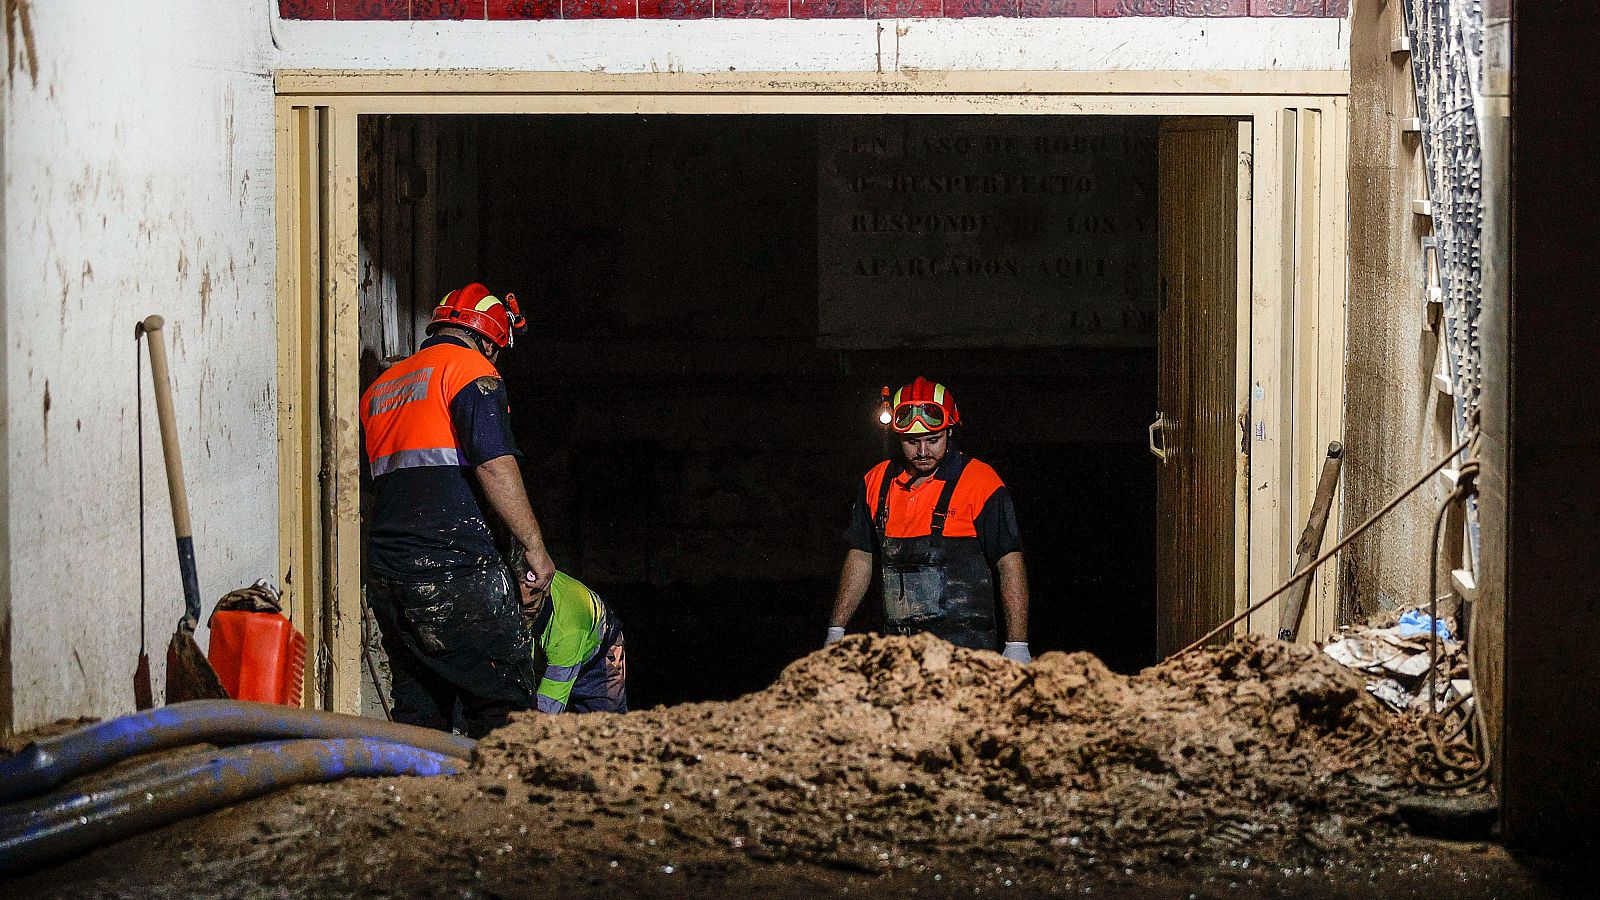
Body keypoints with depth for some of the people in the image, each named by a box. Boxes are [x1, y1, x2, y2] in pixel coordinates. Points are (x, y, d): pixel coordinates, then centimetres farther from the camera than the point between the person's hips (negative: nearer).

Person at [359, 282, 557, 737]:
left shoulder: (380, 387, 22)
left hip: (385, 573, 8)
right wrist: (534, 546, -8)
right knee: (505, 703, -6)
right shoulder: (471, 368, -2)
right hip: (454, 568, -8)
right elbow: (494, 463, -12)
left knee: (418, 709, 11)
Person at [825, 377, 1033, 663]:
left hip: (965, 647, -4)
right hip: (899, 647, 4)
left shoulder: (980, 482, -5)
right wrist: (835, 633, 14)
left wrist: (1017, 647, -11)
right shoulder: (877, 482, 10)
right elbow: (860, 560, 18)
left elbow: (1010, 565, -6)